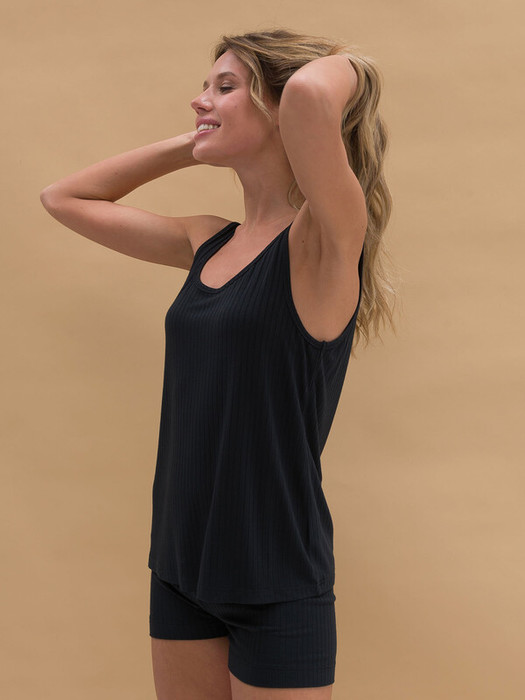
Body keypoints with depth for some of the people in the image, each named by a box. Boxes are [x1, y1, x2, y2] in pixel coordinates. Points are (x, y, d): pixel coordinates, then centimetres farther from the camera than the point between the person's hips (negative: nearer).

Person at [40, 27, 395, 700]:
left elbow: (311, 95, -34)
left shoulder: (322, 240, -14)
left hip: (276, 581, -6)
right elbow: (64, 197, 17)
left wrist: (348, 63, -11)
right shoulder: (209, 244, 7)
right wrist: (195, 145, 9)